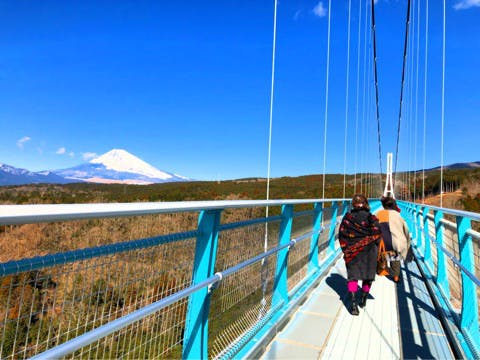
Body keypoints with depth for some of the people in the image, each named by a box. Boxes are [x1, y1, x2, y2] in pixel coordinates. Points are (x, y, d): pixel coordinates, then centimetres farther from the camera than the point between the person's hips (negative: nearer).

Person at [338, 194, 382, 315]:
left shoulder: (347, 217, -1)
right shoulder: (370, 217, -5)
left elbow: (341, 234, -1)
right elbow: (377, 234, -12)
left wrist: (345, 249, 7)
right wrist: (375, 248, 1)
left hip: (352, 250, 0)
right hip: (369, 250, 0)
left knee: (352, 275, 3)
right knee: (368, 274, 17)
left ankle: (353, 302, -11)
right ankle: (363, 299, 29)